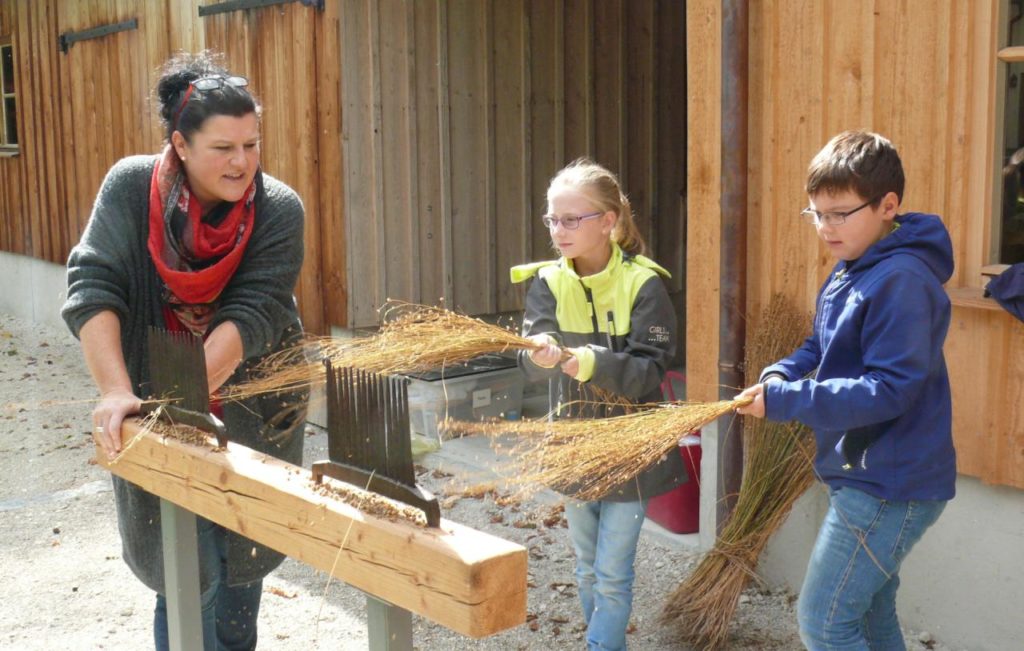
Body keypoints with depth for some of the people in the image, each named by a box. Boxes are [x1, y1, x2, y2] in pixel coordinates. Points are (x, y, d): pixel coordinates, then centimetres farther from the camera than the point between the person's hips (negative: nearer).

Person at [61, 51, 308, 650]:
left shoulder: (278, 209, -16)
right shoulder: (132, 187, -13)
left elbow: (250, 316, -24)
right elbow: (92, 289, -19)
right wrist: (118, 392, -32)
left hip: (254, 413, 1)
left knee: (244, 560, 17)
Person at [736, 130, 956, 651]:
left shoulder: (902, 280, -22)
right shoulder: (850, 271, 9)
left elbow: (891, 390, -27)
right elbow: (821, 349, 16)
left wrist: (785, 401, -26)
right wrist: (780, 375, -5)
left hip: (888, 487, -10)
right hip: (865, 477, 10)